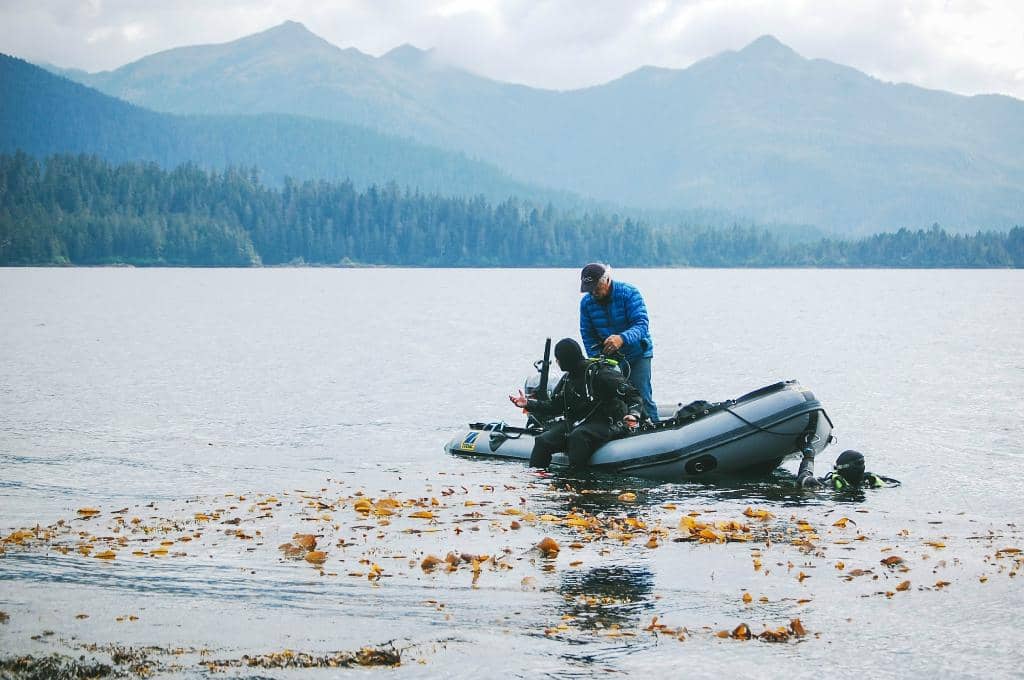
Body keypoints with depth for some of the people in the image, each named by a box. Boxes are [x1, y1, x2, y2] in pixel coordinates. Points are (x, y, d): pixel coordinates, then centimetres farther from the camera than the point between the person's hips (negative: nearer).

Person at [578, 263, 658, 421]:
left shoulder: (629, 293, -19)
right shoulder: (586, 302, -6)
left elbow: (641, 325, -29)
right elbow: (588, 335, -1)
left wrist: (622, 339, -48)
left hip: (637, 354, -4)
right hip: (609, 357, 4)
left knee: (641, 396, -13)